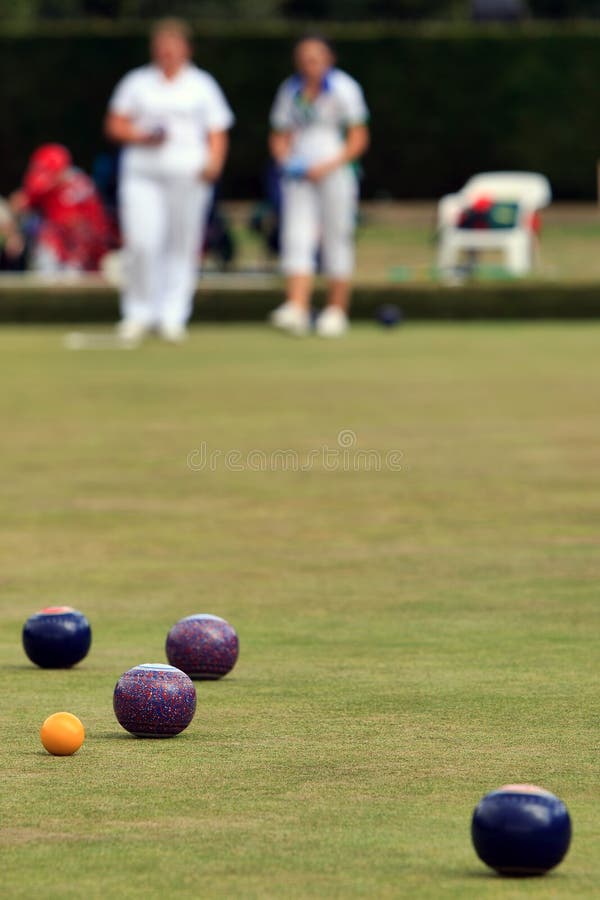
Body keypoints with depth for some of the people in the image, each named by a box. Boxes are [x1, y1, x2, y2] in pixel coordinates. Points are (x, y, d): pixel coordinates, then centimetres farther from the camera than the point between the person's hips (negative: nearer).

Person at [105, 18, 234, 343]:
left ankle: (173, 316, 4)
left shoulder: (202, 85, 13)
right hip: (142, 173, 0)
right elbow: (114, 125, 11)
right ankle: (139, 313, -1)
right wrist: (143, 137, -8)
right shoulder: (137, 82, 14)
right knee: (141, 242, -13)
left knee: (183, 246, -2)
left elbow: (217, 133, 10)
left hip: (188, 175, 0)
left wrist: (214, 162, -9)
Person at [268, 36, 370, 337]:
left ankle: (337, 310, 9)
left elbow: (359, 138, -3)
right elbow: (279, 137, 18)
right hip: (299, 176, 3)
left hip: (335, 174, -3)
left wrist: (329, 165, -14)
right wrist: (285, 159, -4)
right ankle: (297, 308, -21)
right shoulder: (289, 91, 11)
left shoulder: (343, 89, -2)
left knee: (336, 241, 0)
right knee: (296, 238, -11)